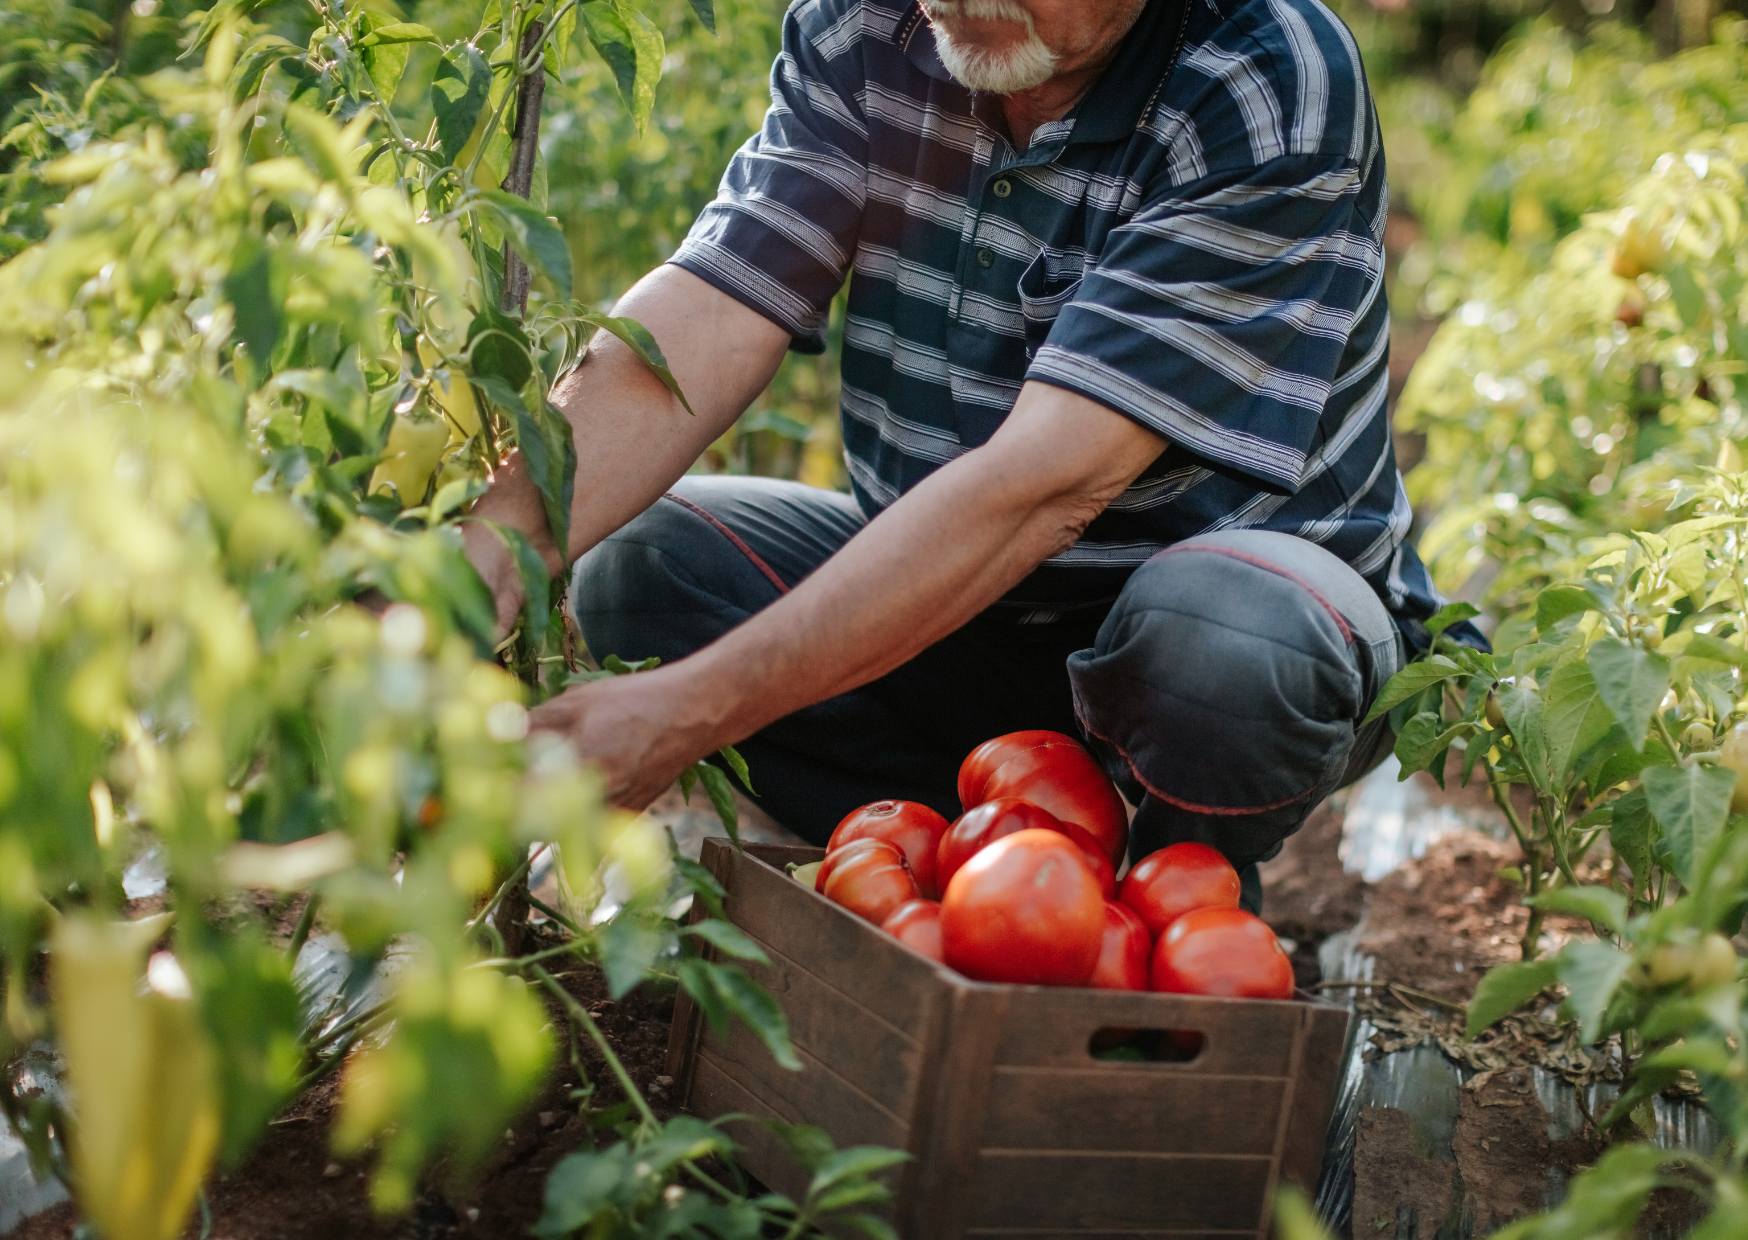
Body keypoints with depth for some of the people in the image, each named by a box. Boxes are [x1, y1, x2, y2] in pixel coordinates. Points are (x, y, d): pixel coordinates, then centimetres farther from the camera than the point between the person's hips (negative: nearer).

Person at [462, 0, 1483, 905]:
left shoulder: (1275, 90, -25)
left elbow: (1046, 482, -33)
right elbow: (706, 325, -17)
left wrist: (691, 710, -38)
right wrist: (487, 565, -36)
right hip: (939, 588, 5)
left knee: (1228, 633, -38)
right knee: (631, 561, -14)